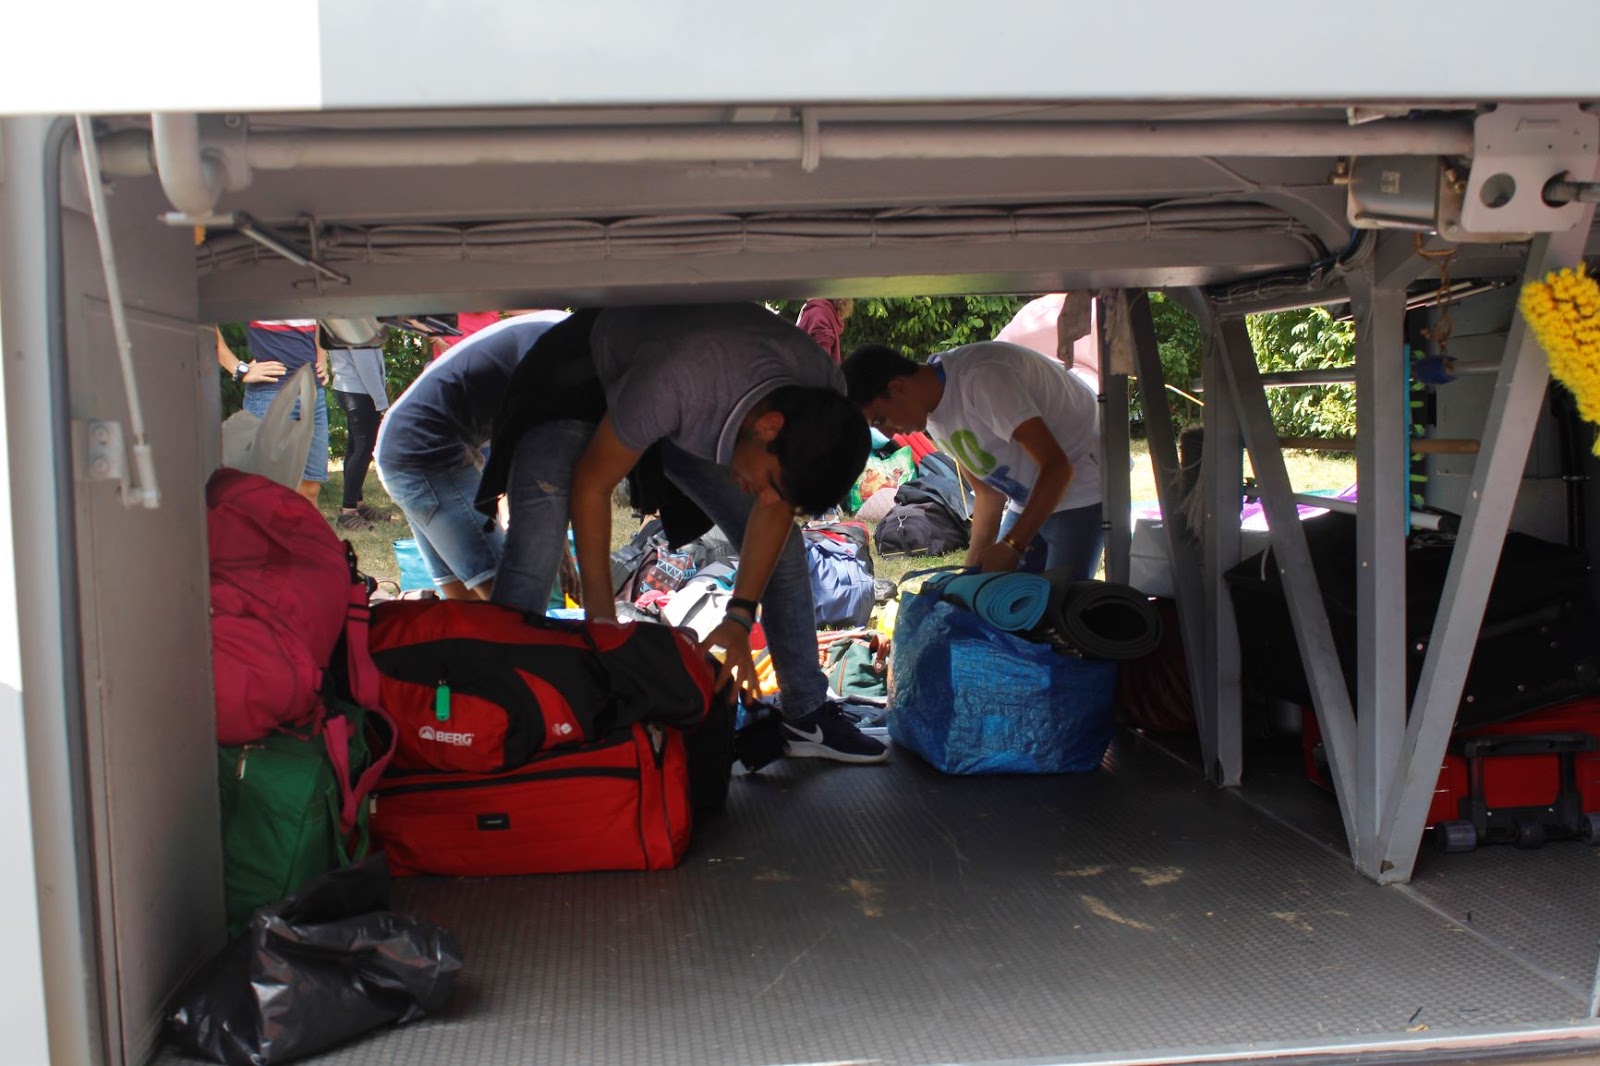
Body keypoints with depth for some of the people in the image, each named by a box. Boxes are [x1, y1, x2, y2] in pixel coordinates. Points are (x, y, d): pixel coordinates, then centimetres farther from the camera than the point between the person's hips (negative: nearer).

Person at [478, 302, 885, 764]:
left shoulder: (820, 404, -28)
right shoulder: (673, 382, -45)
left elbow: (777, 505, -10)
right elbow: (591, 484, -28)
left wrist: (740, 616, -15)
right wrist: (602, 621, -23)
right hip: (586, 382, -5)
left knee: (783, 548, -1)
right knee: (534, 555, -25)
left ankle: (808, 717, 13)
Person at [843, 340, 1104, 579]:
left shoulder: (982, 378, -29)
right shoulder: (934, 413, -1)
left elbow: (1057, 467, -29)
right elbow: (988, 492, 6)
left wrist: (1012, 546, -29)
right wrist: (974, 567, -3)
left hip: (1080, 492, -8)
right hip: (1032, 500, 8)